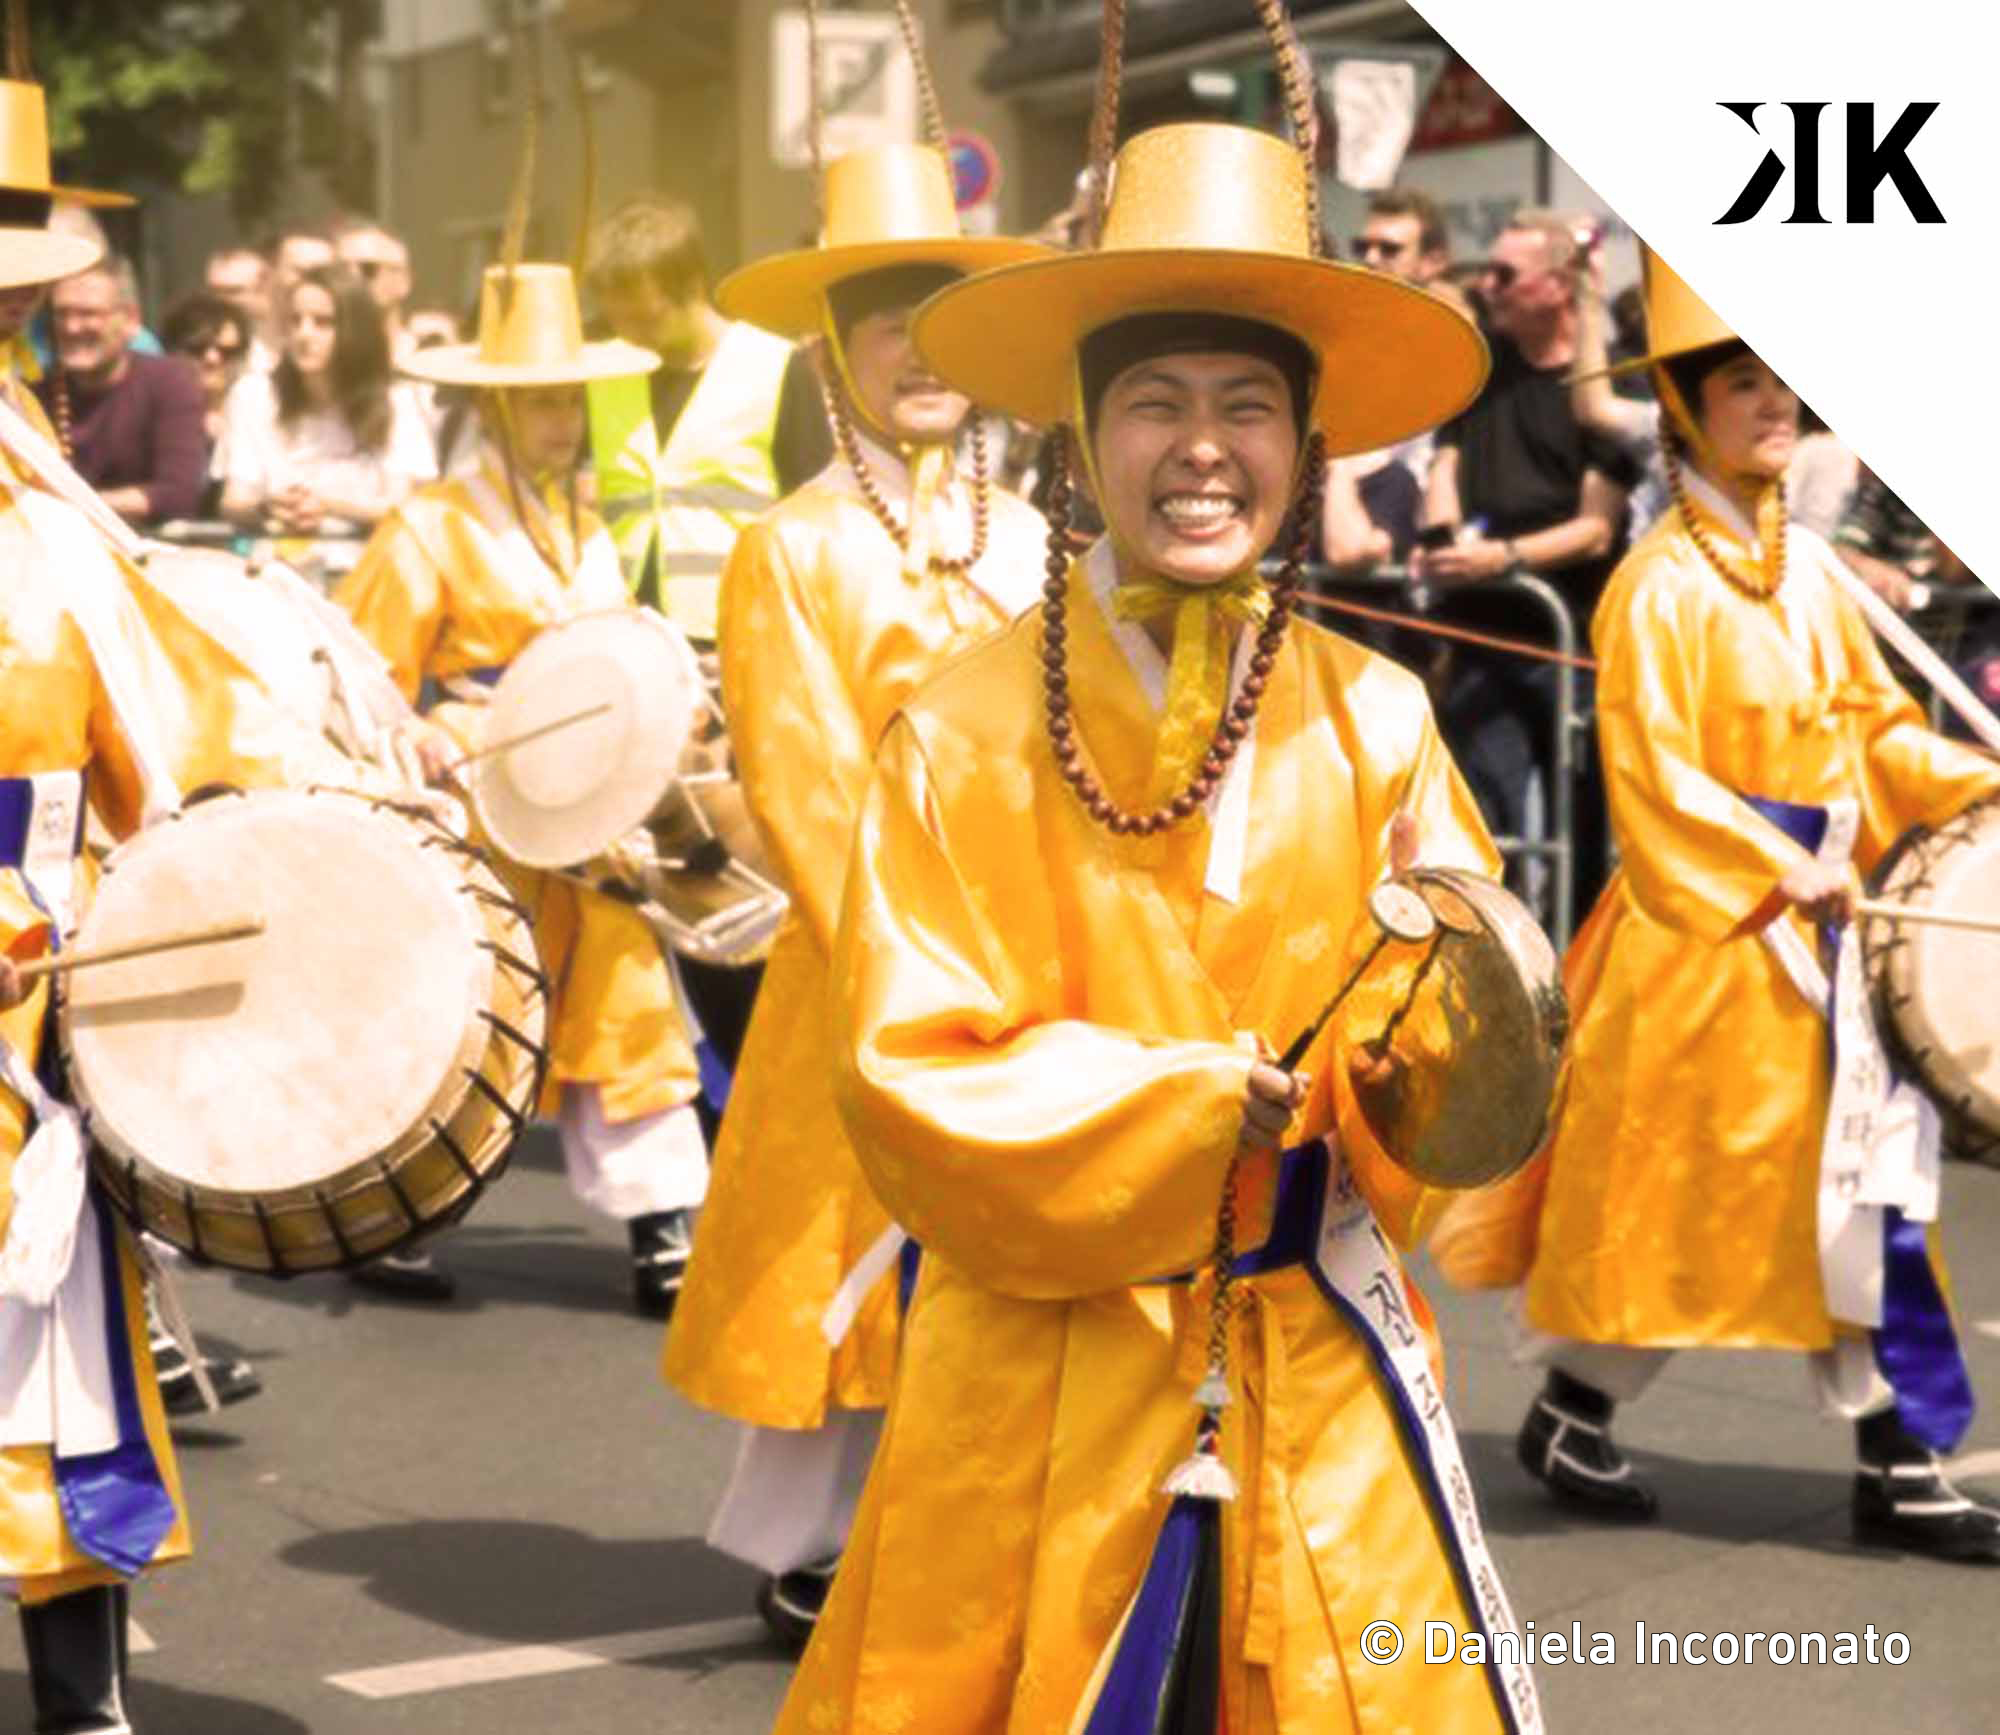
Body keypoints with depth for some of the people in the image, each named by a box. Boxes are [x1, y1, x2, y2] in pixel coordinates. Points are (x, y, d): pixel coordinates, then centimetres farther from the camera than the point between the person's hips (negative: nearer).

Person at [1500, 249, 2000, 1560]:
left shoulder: (1807, 565, 9)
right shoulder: (1662, 584, -13)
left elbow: (1872, 722, 14)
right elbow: (1653, 773, -17)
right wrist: (1777, 875, -19)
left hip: (1820, 922, 7)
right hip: (1701, 919, -7)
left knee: (1867, 1179, 7)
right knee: (1674, 1185, 3)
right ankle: (1572, 1412, 23)